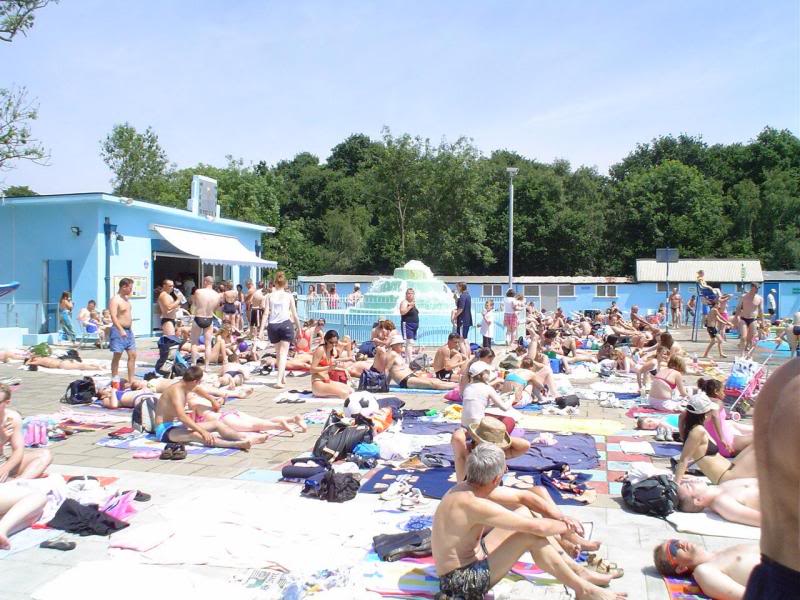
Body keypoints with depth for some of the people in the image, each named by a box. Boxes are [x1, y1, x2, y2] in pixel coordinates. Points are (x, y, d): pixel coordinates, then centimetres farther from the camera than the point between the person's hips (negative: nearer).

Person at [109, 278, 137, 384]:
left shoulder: (126, 298, 15)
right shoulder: (115, 300, -13)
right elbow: (113, 317, -23)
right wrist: (121, 330, -33)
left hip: (128, 330, 9)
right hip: (119, 331, -9)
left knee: (132, 355, 7)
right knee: (117, 356, -2)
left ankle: (131, 379, 11)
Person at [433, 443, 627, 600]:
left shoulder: (462, 489, -2)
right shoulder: (475, 504, -29)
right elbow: (538, 527, -24)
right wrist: (566, 526, -4)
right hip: (463, 582, -9)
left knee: (523, 512, 6)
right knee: (531, 534, -18)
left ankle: (578, 570, 13)